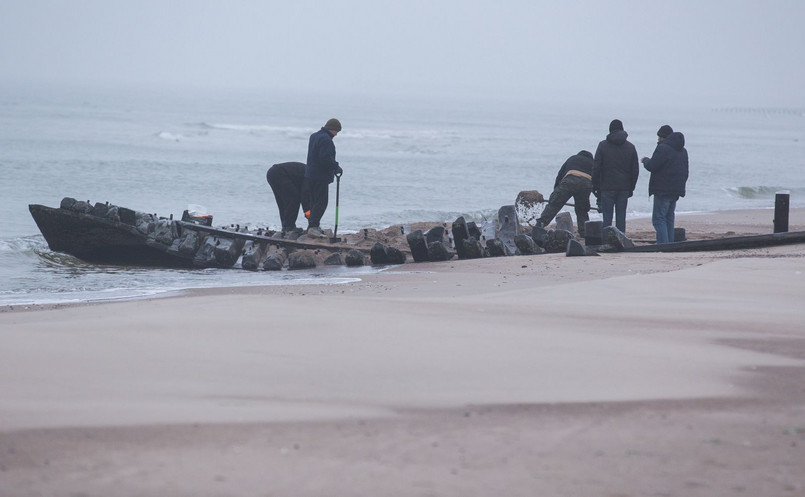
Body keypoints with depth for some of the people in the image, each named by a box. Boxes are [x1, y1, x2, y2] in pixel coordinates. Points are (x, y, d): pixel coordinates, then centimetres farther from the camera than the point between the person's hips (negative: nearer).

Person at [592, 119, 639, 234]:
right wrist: (631, 188, 16)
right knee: (621, 218, 6)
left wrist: (595, 186, 1)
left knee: (607, 217, -1)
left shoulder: (603, 145, -3)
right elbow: (635, 170, 8)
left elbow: (596, 168, -5)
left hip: (607, 187, -3)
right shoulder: (630, 147, 6)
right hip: (624, 189, 3)